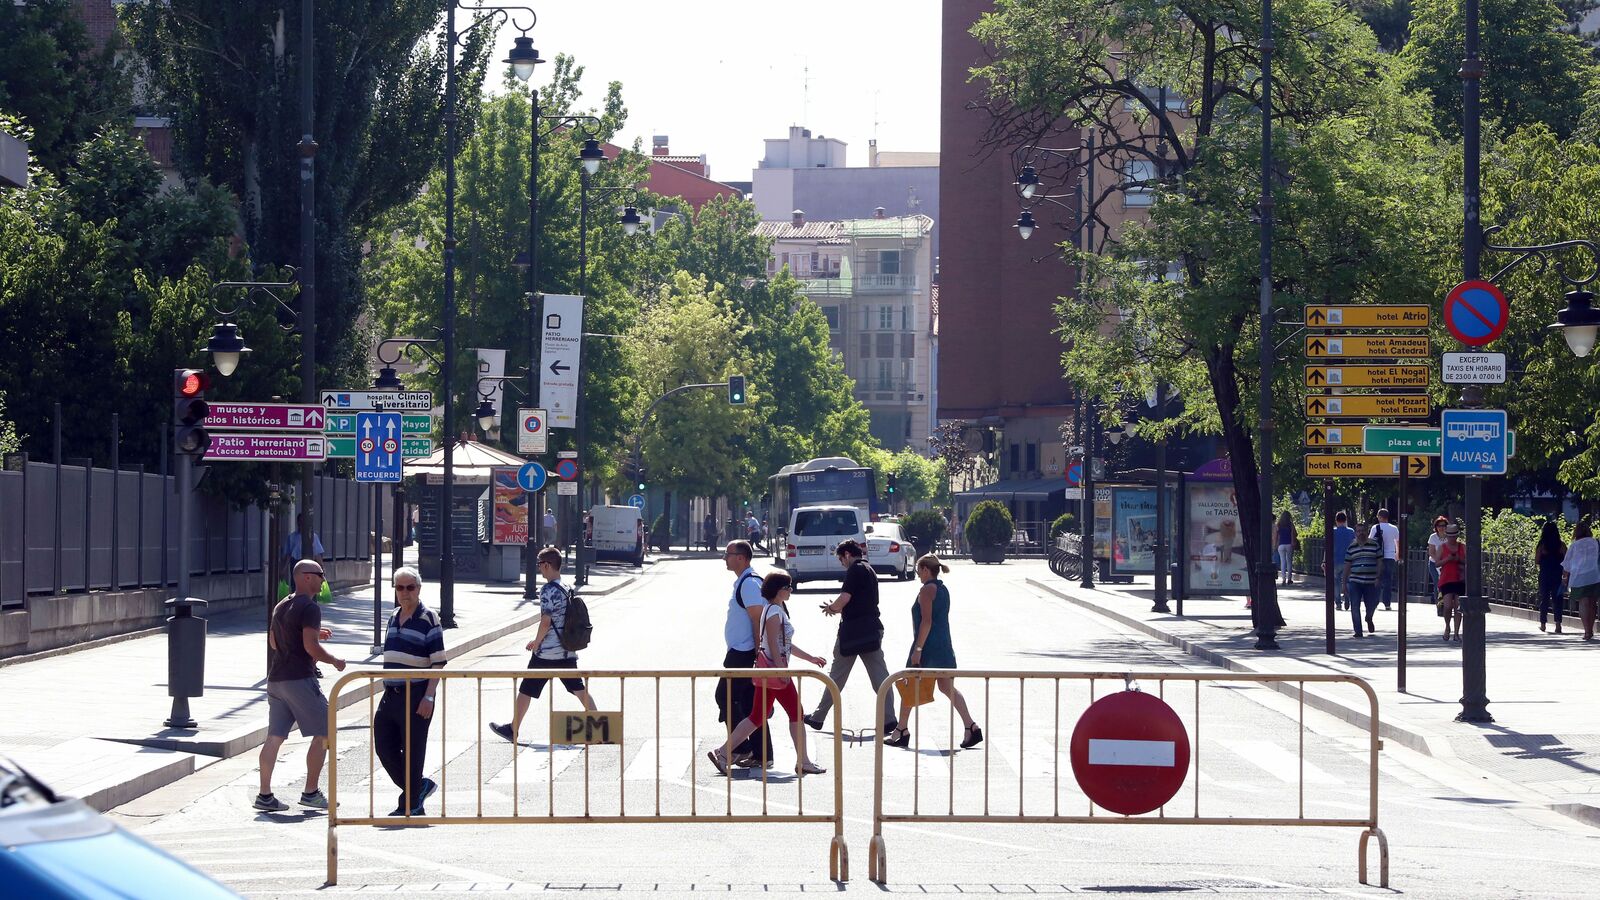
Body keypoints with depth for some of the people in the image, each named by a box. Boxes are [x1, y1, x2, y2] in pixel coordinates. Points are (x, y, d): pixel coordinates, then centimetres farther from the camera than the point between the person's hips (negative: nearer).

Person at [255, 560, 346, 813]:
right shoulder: (309, 608, -11)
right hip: (299, 678, -8)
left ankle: (265, 795, 1)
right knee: (323, 733, 2)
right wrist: (334, 661, -2)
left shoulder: (281, 607, 17)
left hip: (276, 678, 8)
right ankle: (311, 792, 1)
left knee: (275, 737, 5)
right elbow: (311, 647, -19)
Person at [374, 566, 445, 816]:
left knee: (412, 753, 0)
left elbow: (438, 662, -12)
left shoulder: (428, 619, -8)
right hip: (391, 694, 7)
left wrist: (429, 696, -18)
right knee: (384, 747, 6)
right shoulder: (394, 618, 14)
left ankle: (409, 805, 10)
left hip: (416, 696, -7)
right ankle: (419, 786, 23)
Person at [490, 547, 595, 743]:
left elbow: (545, 623, -20)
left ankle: (513, 730, 17)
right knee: (579, 689, 7)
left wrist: (536, 642, -3)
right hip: (568, 651, 7)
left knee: (526, 690, 7)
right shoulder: (568, 588, 9)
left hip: (546, 653, -7)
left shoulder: (548, 590, -16)